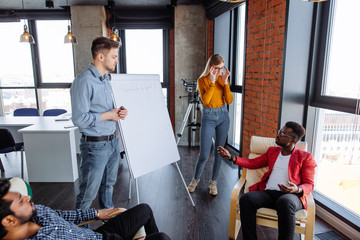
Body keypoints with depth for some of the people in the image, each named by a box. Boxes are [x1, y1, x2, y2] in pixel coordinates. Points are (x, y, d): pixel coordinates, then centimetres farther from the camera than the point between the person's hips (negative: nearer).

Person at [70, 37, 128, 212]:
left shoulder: (106, 78, 10)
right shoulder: (84, 81, -19)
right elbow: (79, 119, -24)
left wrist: (119, 111, 0)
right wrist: (108, 115, -15)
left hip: (112, 141, 9)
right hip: (95, 145, -9)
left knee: (108, 185, 24)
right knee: (89, 192, 6)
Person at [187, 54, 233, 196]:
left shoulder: (223, 79, 3)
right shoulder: (202, 80, -7)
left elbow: (229, 101, -5)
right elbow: (205, 100, -21)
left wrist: (225, 82, -13)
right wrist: (212, 82, -22)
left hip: (223, 116, 4)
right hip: (208, 118, -3)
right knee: (204, 154, -3)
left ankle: (213, 182, 24)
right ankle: (196, 179, 23)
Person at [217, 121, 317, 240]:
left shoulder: (306, 157, 9)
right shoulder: (272, 151, 23)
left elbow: (309, 184, 7)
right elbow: (253, 163, 25)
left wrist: (298, 190, -16)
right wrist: (231, 157, 14)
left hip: (290, 195, -3)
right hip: (267, 193, 4)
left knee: (285, 202, -40)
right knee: (246, 199, -28)